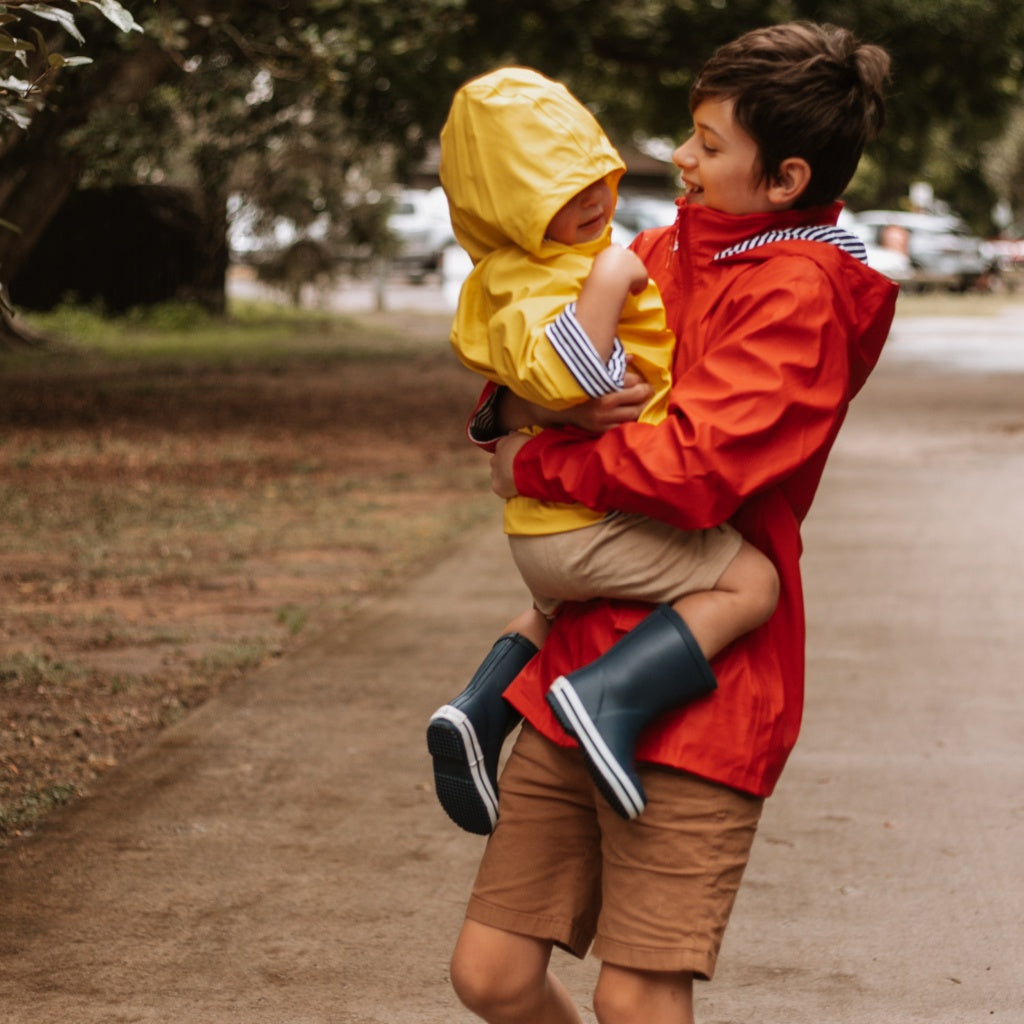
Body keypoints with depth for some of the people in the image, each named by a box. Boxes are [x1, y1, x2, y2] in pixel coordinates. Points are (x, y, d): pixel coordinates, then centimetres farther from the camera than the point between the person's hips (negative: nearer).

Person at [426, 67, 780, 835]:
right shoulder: (533, 284, -19)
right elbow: (561, 375, -37)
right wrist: (608, 280, -31)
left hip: (543, 529, 11)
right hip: (592, 524, -11)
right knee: (750, 582, -17)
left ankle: (480, 713, 24)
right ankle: (610, 695, -25)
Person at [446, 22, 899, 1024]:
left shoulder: (799, 296, -12)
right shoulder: (662, 254, 13)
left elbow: (686, 470, -24)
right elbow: (517, 388, 20)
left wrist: (531, 464, -8)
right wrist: (511, 407, -4)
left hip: (696, 696, -8)